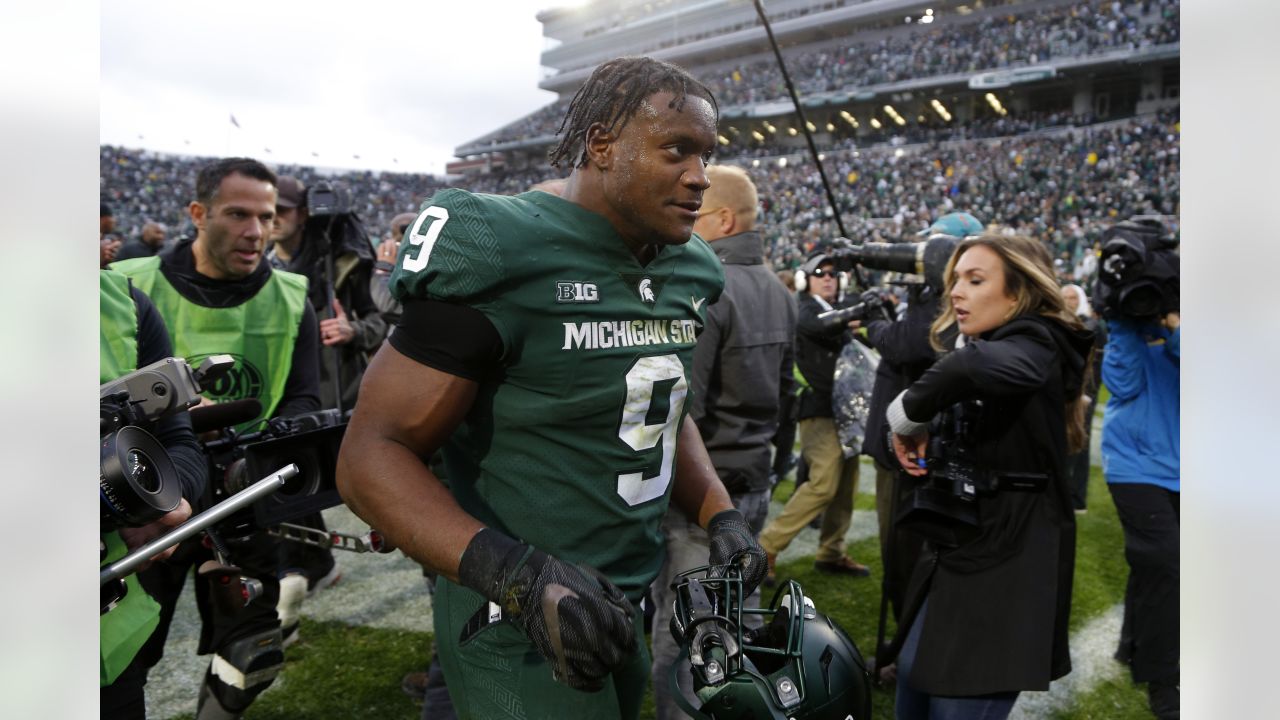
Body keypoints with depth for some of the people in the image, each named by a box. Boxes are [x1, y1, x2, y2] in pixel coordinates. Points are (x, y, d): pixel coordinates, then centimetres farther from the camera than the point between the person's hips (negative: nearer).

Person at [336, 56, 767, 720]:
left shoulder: (685, 272, 4)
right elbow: (373, 455, -20)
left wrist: (719, 516, 2)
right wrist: (519, 575, -31)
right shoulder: (501, 260, -20)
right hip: (521, 631, -7)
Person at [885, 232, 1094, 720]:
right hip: (957, 556, 9)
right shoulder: (985, 347, 16)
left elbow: (973, 367, -38)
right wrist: (917, 440, 3)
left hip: (1007, 563, -9)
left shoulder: (1036, 345, -13)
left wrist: (908, 415, -23)